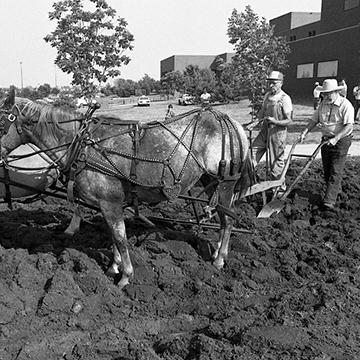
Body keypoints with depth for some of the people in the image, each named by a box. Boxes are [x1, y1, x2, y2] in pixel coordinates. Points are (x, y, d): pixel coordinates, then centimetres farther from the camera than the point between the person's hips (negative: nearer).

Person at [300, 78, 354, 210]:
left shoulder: (345, 105, -15)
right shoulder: (323, 104, 6)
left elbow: (349, 126, -22)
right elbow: (314, 120, 8)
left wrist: (336, 138, -31)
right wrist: (305, 132, -6)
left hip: (341, 140, -7)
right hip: (326, 140, 7)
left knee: (335, 171, -7)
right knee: (326, 169, 12)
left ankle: (329, 201, -8)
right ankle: (335, 190, 30)